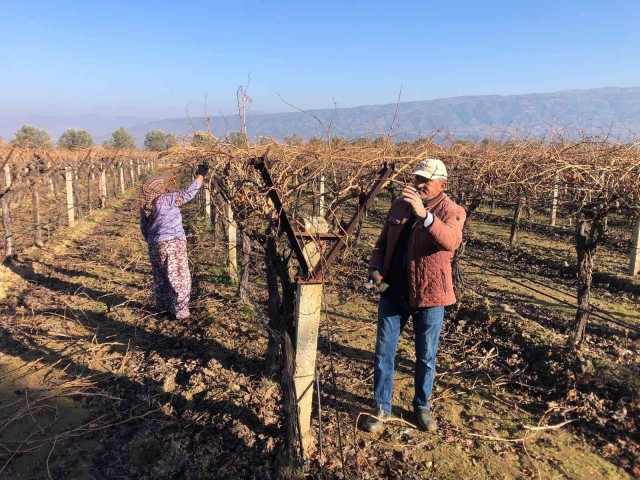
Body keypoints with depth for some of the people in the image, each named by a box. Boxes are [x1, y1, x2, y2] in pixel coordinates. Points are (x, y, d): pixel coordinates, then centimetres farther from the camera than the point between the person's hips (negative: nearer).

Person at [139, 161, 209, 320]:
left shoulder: (144, 207, 10)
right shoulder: (164, 200, -13)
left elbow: (144, 229, 17)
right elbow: (187, 194, -16)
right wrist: (201, 175, -10)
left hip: (155, 246, 8)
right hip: (172, 244, -8)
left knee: (161, 277, 20)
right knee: (179, 278, 0)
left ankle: (163, 306, 33)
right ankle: (180, 312, 3)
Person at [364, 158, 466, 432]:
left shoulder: (452, 212, -8)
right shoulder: (400, 205, 6)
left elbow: (451, 241, -32)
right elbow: (383, 242, 13)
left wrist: (424, 214, -45)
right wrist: (375, 269, -4)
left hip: (428, 296, -3)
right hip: (393, 292, 4)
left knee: (426, 357, 12)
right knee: (383, 352, 9)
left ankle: (422, 406, 34)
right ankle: (382, 408, 25)